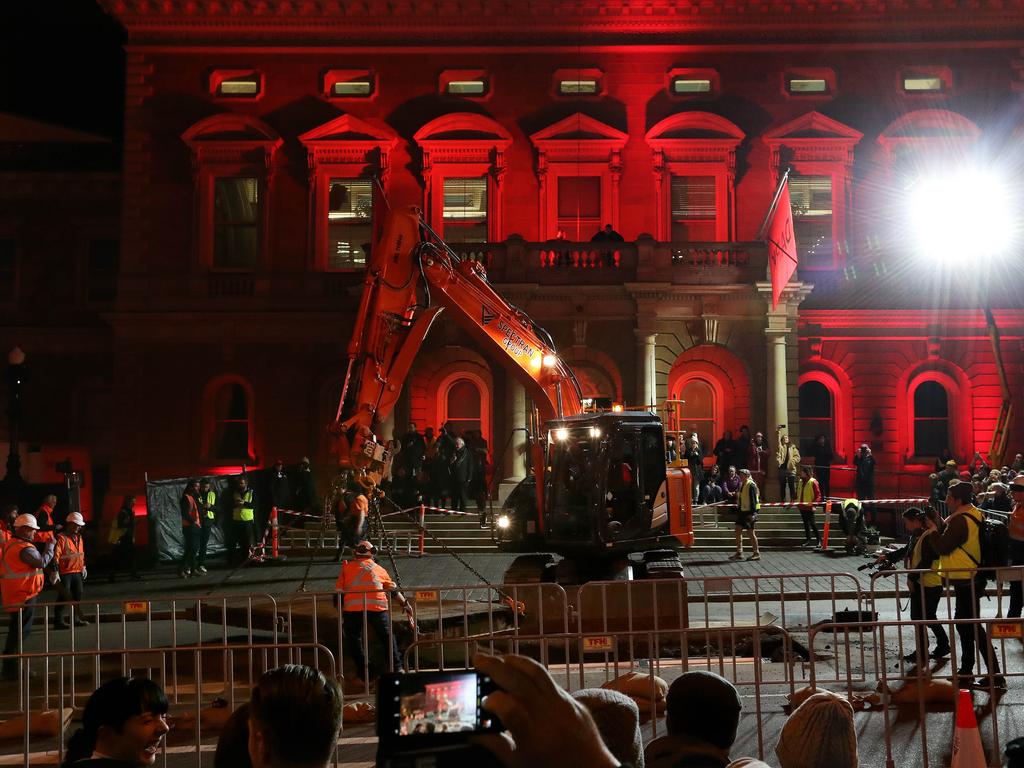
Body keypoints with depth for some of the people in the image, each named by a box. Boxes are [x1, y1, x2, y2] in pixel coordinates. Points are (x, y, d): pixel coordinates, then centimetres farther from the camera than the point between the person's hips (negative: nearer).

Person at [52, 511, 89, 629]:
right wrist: (55, 571, -28)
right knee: (64, 597, -6)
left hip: (77, 572, 8)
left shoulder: (78, 537, 14)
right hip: (65, 573, -8)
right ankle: (58, 621, 1)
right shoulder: (61, 538, -13)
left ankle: (77, 619, 24)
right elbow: (56, 555, -21)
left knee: (78, 596, 14)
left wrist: (83, 567, 24)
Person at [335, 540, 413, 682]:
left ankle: (365, 670, 7)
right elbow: (393, 590, 26)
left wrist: (340, 612, 16)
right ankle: (397, 667, 18)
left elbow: (339, 591, 12)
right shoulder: (378, 569, 21)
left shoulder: (347, 567, 17)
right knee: (388, 637, 18)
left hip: (352, 608, -1)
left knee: (353, 640, 13)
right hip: (377, 607, 1)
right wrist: (405, 604, 36)